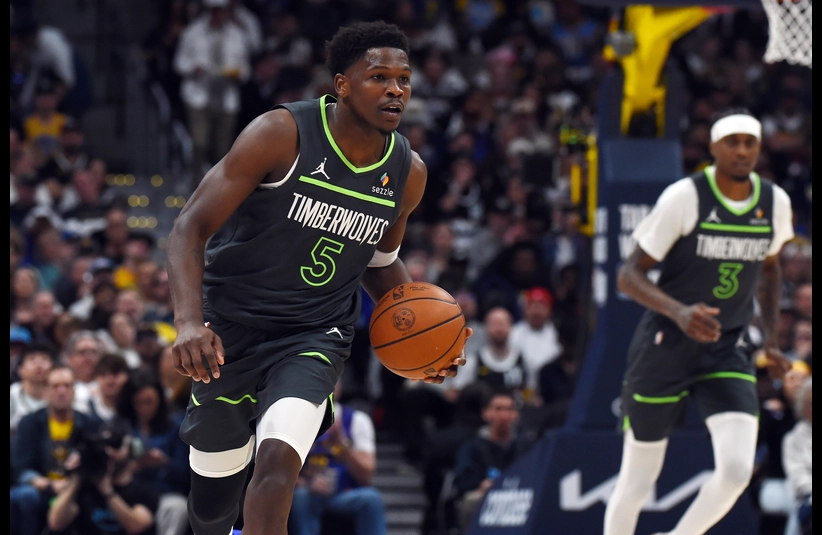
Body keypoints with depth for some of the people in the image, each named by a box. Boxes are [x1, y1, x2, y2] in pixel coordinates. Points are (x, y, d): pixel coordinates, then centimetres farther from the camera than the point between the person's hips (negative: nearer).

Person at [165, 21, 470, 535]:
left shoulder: (407, 172, -3)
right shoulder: (282, 135, -18)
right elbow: (190, 228, -19)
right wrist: (189, 323, -35)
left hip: (315, 335, 2)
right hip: (231, 328, -2)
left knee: (278, 460, -27)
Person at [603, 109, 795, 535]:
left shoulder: (775, 203, 0)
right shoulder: (684, 197, -15)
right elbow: (629, 275, -15)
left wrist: (770, 338, 11)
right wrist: (678, 312, -32)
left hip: (727, 352, 3)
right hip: (664, 348, -3)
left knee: (737, 469, -15)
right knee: (637, 481, 5)